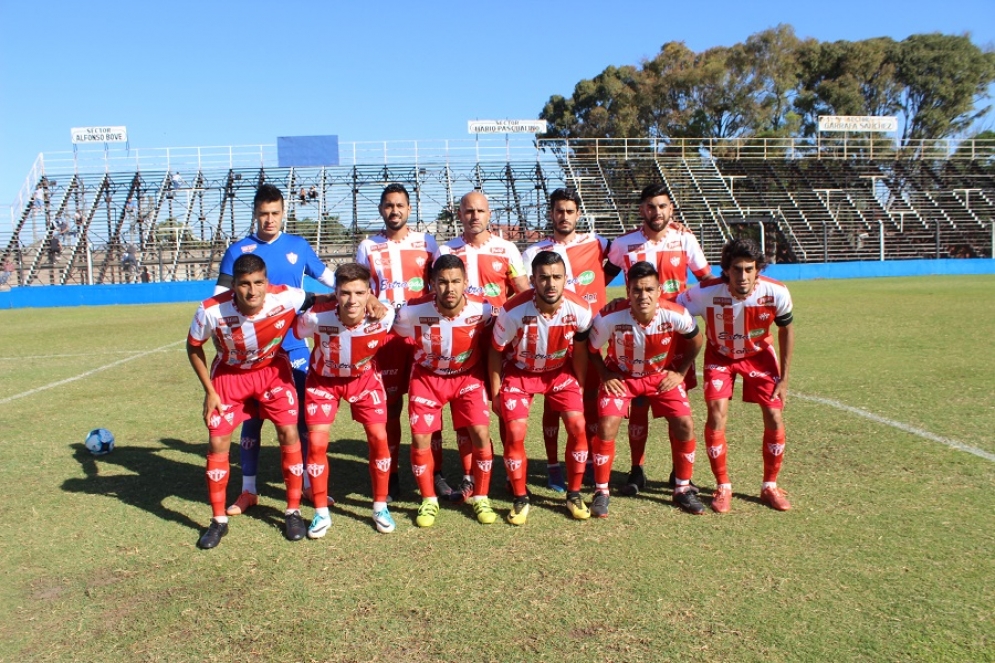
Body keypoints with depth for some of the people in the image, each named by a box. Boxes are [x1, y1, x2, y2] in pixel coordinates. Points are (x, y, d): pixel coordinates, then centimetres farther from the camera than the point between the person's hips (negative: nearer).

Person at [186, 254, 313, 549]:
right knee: (217, 441, -4)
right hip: (229, 373, 0)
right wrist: (209, 392, -10)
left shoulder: (287, 298, -32)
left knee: (289, 433, -10)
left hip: (273, 369, 0)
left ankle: (293, 511, 8)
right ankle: (218, 520, 14)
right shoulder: (211, 311, -31)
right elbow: (193, 347, -9)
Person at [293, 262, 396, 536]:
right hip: (323, 379, -1)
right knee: (317, 443, -9)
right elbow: (294, 332, -10)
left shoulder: (384, 316, -29)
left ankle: (380, 508, 14)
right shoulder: (316, 317, -33)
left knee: (379, 438, -6)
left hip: (364, 377, 1)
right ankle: (321, 513, 10)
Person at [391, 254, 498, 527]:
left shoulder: (482, 310, -24)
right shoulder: (413, 311, -26)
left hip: (468, 375, 0)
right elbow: (398, 331, -3)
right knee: (420, 438, -4)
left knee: (481, 434, -9)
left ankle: (480, 498, 13)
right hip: (427, 376, 0)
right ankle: (428, 500, 18)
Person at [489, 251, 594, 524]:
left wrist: (580, 388, 5)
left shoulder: (580, 310, -22)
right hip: (519, 373, -2)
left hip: (560, 372, 2)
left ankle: (574, 495, 9)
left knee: (577, 426, -11)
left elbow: (579, 351, -3)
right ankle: (520, 500, 7)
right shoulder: (513, 311, -30)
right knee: (515, 433, -14)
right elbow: (496, 352, -13)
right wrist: (495, 394, -7)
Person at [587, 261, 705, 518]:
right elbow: (591, 349, -10)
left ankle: (683, 489, 13)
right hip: (621, 376, -1)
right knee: (606, 427, -18)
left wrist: (680, 372, -5)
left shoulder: (676, 315, -27)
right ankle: (601, 492, 3)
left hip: (661, 374, 2)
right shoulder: (609, 318, -31)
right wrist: (606, 376, -15)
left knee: (684, 425, -9)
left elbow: (695, 341, -4)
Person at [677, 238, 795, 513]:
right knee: (717, 415, -15)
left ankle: (770, 486, 16)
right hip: (720, 355, -1)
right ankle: (723, 488, 4)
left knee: (775, 417, -5)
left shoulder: (776, 293, -26)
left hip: (759, 354, 2)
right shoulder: (706, 292, -34)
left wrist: (784, 378, -5)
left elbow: (786, 329, -7)